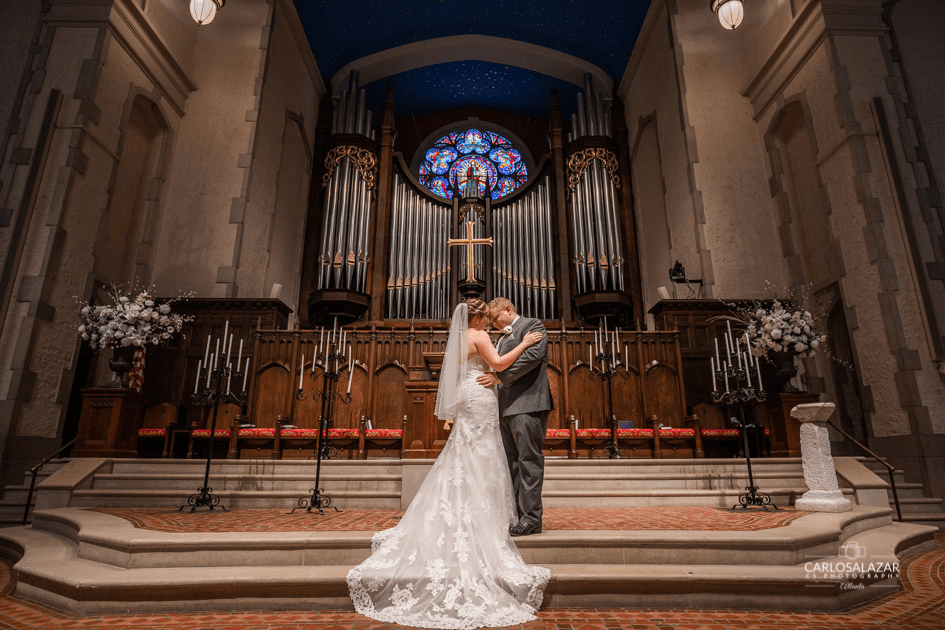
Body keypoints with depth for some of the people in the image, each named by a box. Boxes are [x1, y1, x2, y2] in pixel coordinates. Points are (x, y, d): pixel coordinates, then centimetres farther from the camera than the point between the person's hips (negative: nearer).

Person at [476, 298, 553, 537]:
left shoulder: (533, 325, 0)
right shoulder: (502, 339, 25)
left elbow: (533, 355, -16)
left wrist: (500, 375, -20)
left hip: (527, 403, -9)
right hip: (507, 408, 9)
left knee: (528, 459, -6)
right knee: (512, 462, 10)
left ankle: (531, 518, -1)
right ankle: (516, 514, 17)